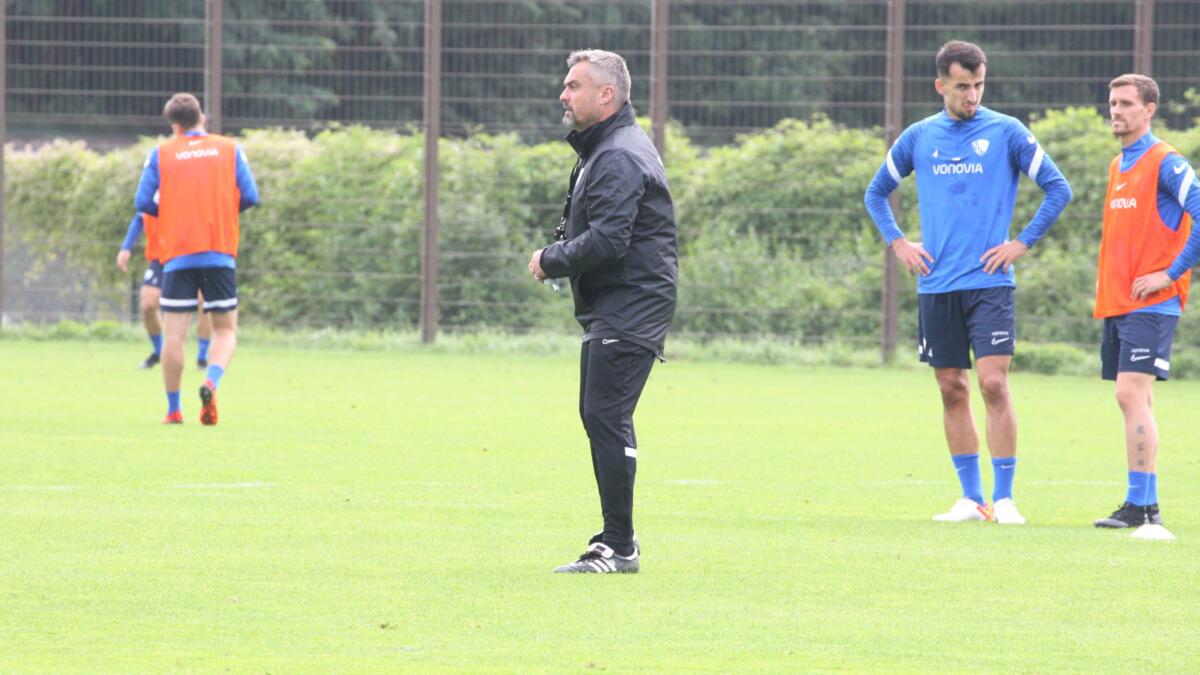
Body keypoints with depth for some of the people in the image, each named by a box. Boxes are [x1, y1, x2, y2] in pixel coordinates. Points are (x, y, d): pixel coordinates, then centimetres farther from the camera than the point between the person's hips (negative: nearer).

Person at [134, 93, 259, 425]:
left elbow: (143, 202, -1)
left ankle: (173, 409, 4)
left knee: (174, 333, 4)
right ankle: (211, 382, -19)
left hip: (177, 255, -1)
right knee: (225, 329, 9)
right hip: (220, 254, 1)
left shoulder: (161, 153, 5)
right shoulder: (230, 149, 7)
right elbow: (250, 196, 1)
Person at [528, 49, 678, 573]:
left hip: (630, 309, -11)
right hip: (610, 310, 11)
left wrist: (551, 260, -12)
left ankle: (618, 545, -11)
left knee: (606, 416, -12)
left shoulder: (620, 157, -16)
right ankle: (618, 540, 19)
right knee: (598, 416, 14)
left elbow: (607, 240, -25)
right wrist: (558, 258, 8)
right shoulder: (602, 150, 19)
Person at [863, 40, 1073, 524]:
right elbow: (876, 194, 21)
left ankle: (1004, 498, -8)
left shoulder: (1006, 133, -1)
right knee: (952, 391, 5)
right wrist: (898, 244, 9)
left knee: (993, 383, -12)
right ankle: (971, 498, 11)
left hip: (989, 282, -3)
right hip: (936, 286, 3)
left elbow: (1058, 189, 1)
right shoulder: (919, 138, 9)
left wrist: (1023, 243, -4)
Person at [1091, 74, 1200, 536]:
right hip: (1115, 303, 9)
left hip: (1150, 303, -9)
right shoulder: (1118, 166, 17)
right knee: (1133, 402, 9)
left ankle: (1140, 506, -15)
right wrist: (1105, 281, 16)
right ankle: (1144, 505, 12)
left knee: (1132, 395, -15)